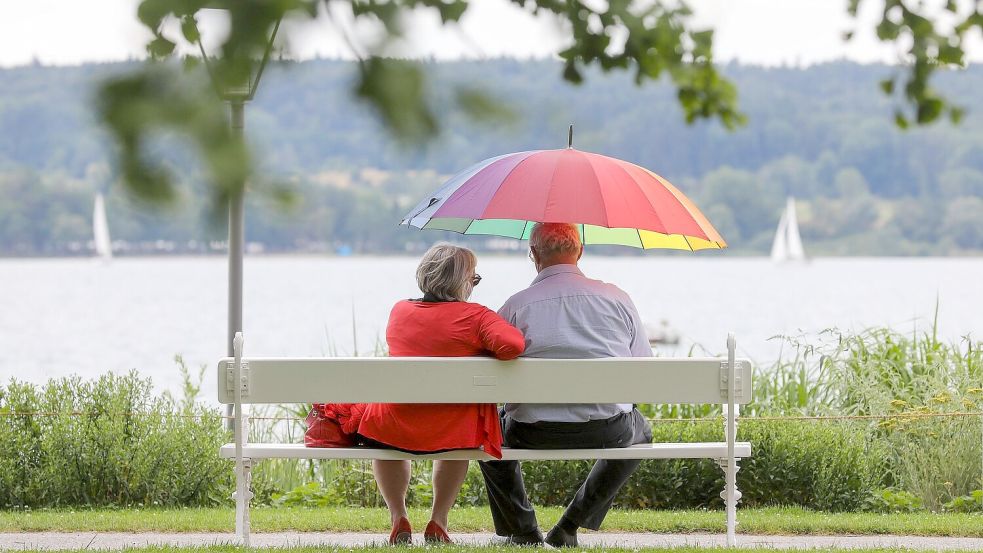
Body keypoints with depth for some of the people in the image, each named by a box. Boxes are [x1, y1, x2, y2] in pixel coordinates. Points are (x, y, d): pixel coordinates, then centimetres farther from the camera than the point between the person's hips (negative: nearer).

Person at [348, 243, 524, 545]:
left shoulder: (399, 311, 4)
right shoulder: (476, 316, -10)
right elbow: (512, 344, -25)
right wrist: (485, 354, -3)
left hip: (395, 429, 2)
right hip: (453, 431, -2)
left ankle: (399, 519, 32)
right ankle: (438, 522, 31)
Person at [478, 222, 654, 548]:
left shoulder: (515, 307, -2)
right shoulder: (616, 298, 5)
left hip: (534, 434, -1)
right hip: (608, 431, 1)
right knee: (640, 430, 36)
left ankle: (522, 530, 28)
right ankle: (570, 527, 26)